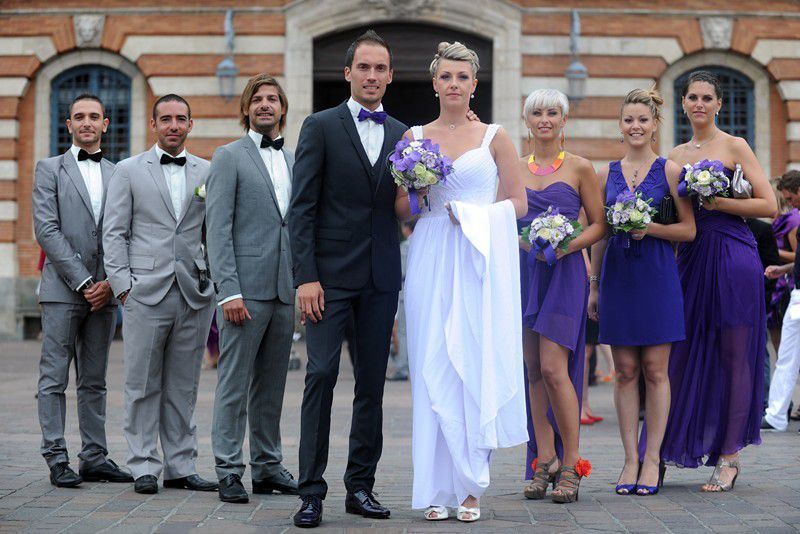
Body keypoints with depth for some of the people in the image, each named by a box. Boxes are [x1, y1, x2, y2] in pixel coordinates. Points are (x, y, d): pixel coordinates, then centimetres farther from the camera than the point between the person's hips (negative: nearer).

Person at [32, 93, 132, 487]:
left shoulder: (117, 174, 14)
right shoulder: (50, 169, 4)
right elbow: (46, 229, -6)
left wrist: (111, 282, -5)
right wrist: (82, 281, -12)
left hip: (103, 292, 4)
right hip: (62, 290, -4)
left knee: (94, 381, 9)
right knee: (54, 378, -3)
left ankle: (94, 458, 12)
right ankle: (57, 460, 0)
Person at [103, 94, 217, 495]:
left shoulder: (208, 173, 11)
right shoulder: (128, 171, 7)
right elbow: (114, 233, 3)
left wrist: (216, 279, 2)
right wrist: (123, 284, -5)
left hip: (194, 292, 2)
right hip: (146, 292, -2)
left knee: (183, 386, 7)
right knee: (143, 385, 1)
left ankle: (181, 468, 13)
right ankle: (143, 467, 7)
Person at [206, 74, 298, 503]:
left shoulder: (295, 162, 17)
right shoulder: (229, 157, 0)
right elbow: (218, 229, -7)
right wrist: (229, 290, -15)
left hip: (285, 290, 5)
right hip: (246, 287, -5)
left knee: (272, 383, 11)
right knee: (234, 382, -3)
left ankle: (267, 467, 18)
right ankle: (229, 471, 2)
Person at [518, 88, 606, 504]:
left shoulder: (580, 169, 4)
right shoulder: (513, 169, 12)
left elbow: (598, 224, 4)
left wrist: (567, 245, -13)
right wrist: (525, 242, -6)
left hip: (564, 272, -4)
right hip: (524, 271, 4)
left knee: (553, 369, -13)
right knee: (534, 372, 4)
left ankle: (570, 465, -4)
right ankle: (544, 461, 11)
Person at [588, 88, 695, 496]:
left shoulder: (669, 170, 2)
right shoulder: (607, 173, 10)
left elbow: (688, 230, 1)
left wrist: (651, 228, -15)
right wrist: (593, 285, 11)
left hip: (657, 275, -2)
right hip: (618, 275, 2)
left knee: (655, 369, -1)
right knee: (625, 370, 3)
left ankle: (652, 458, 6)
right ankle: (631, 458, 8)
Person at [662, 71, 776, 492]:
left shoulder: (734, 147, 0)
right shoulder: (675, 156, 15)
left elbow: (768, 206, -6)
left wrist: (718, 202, -14)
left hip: (733, 256, -5)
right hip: (690, 259, 5)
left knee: (733, 356, -1)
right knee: (683, 354, 2)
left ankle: (729, 456, 5)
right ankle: (676, 448, 10)